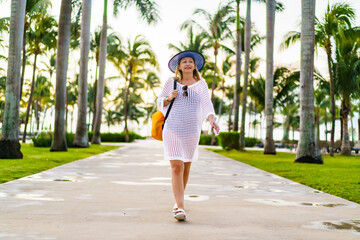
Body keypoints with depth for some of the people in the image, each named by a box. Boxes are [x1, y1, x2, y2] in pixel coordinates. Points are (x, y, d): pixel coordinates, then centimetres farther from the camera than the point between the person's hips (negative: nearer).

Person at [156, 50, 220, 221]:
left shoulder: (201, 84, 7)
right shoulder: (171, 82, 6)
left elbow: (206, 104, -5)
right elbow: (160, 102, 14)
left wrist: (211, 119, -23)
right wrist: (169, 98, -7)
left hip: (192, 130, 2)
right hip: (172, 129, -1)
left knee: (186, 166, 12)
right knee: (176, 167, -12)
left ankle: (179, 199, 34)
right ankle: (180, 207, -15)